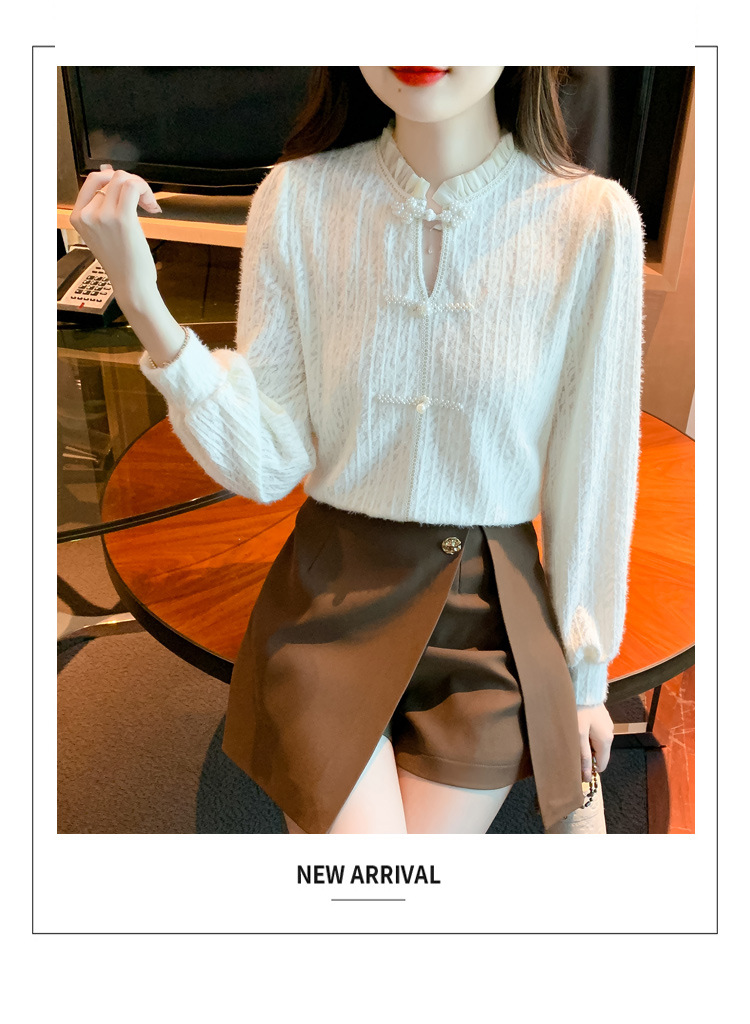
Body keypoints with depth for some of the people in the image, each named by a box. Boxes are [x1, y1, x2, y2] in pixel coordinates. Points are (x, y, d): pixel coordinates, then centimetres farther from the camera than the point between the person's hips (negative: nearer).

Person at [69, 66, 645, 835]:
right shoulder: (297, 199, -9)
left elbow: (593, 478, -4)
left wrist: (584, 675, 5)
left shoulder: (592, 221, -12)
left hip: (489, 622, 0)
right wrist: (143, 303, -22)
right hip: (330, 605, 1)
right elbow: (267, 464, -9)